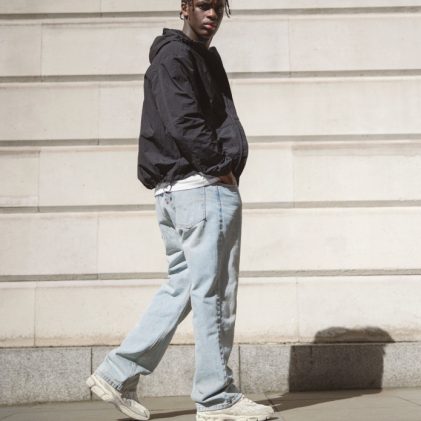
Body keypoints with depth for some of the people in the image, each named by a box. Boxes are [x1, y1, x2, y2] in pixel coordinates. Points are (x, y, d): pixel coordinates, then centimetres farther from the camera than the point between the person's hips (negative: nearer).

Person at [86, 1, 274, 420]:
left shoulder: (205, 57, 23)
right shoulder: (174, 55, -7)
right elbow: (184, 124, -19)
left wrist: (225, 168, 6)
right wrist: (221, 166, -10)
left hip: (176, 190, 10)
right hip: (202, 186, -10)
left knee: (181, 286, 13)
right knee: (213, 292, -3)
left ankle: (117, 373, 16)